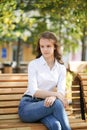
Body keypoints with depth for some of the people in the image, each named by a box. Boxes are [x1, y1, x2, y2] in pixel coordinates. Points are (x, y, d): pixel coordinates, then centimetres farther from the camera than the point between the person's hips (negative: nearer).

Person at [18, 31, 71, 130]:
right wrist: (56, 94, -25)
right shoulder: (33, 64, -3)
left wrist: (52, 97, -28)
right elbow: (34, 91, -13)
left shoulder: (61, 68, 8)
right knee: (57, 103, -33)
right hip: (28, 105, -3)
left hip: (45, 104, 3)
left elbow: (61, 91, -5)